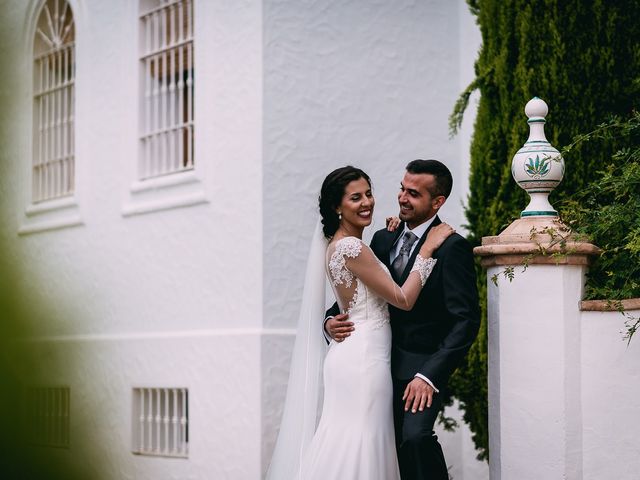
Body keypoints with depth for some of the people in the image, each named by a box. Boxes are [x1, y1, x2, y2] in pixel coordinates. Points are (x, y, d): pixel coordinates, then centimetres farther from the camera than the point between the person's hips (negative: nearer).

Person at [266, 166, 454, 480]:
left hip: (354, 356, 10)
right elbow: (403, 299, -14)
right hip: (364, 358, -10)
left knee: (347, 442, 12)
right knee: (358, 443, -5)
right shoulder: (350, 247, -16)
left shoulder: (339, 245, 13)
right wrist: (427, 249, -8)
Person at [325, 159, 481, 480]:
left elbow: (466, 320, -14)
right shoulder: (383, 240, 11)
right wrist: (331, 320, -5)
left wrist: (429, 375, -22)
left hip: (421, 366, -6)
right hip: (383, 365, 6)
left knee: (415, 436, -29)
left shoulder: (452, 247, -9)